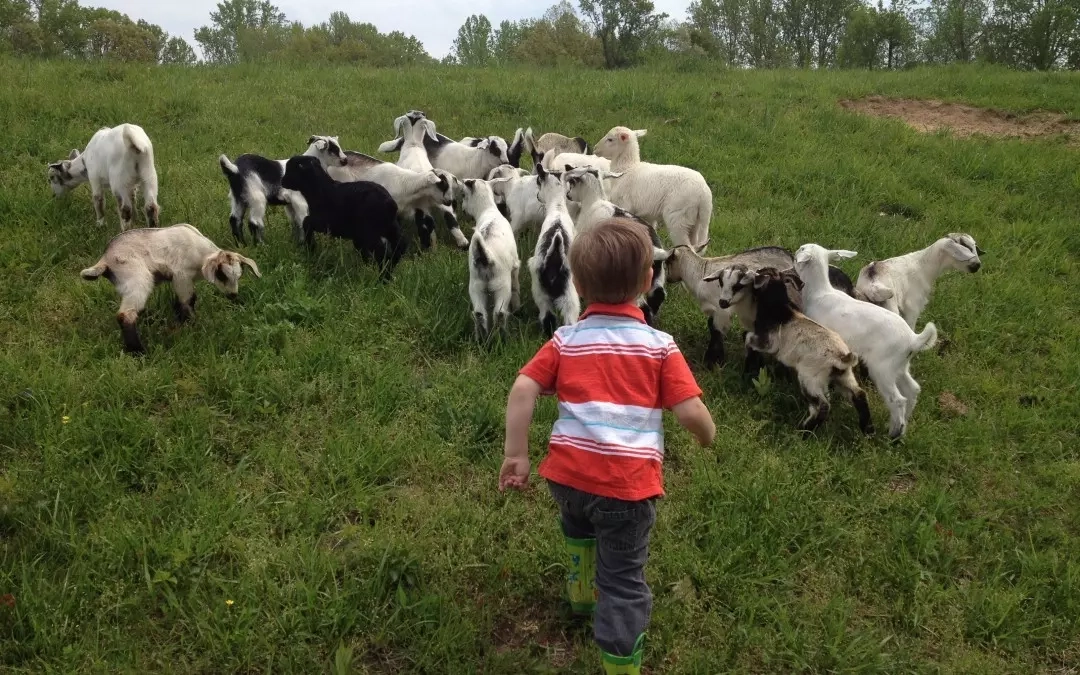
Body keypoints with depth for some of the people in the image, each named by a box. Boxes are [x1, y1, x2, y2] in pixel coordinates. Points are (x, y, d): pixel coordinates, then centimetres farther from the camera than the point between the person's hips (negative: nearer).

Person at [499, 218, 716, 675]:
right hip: (628, 482, -3)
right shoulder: (659, 345, -1)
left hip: (567, 472, 4)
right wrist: (708, 437, 14)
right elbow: (691, 413, -8)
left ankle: (582, 591, 58)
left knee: (578, 522, 37)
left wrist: (516, 455, -4)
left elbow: (523, 390, -7)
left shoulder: (565, 341, 5)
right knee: (623, 582, 10)